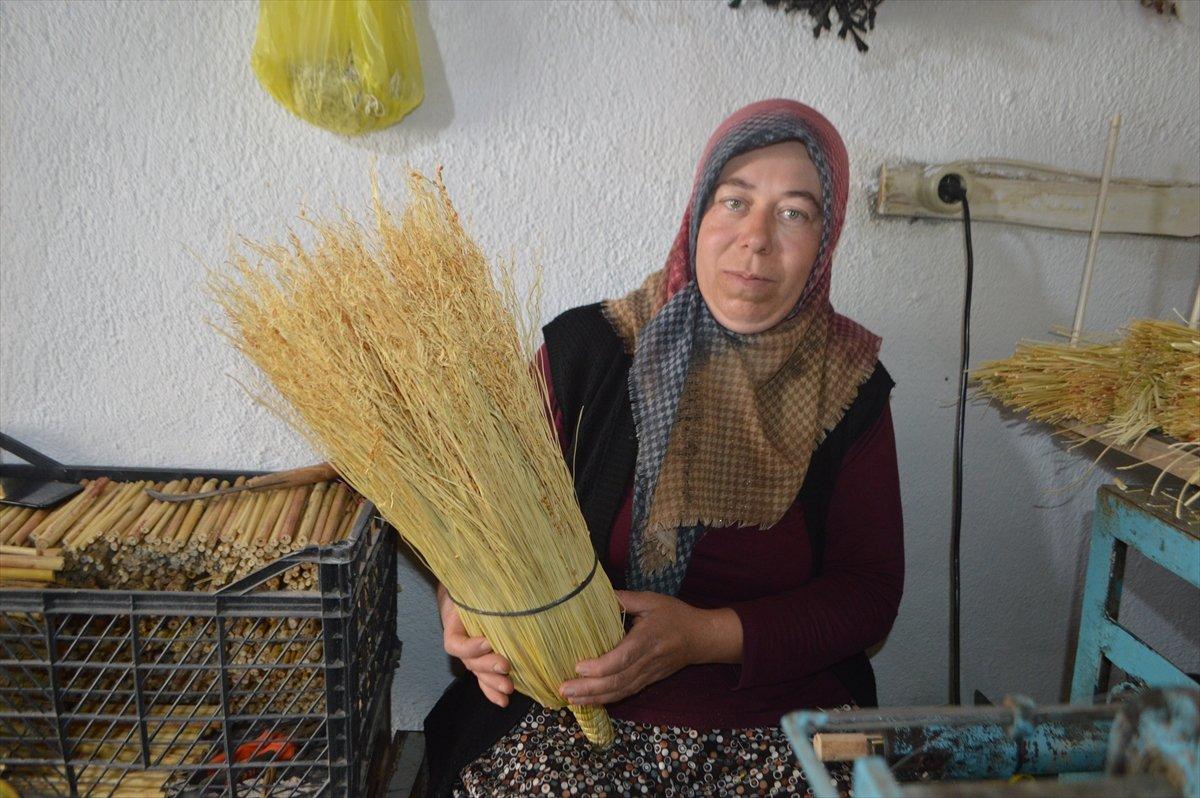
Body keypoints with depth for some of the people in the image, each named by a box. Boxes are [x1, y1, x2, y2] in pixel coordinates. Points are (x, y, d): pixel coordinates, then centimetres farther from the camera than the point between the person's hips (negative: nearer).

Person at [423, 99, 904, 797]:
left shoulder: (847, 386, 1)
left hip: (786, 730, 2)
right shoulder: (585, 352, -3)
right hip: (576, 716, -1)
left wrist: (706, 636, -15)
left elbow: (871, 591, 0)